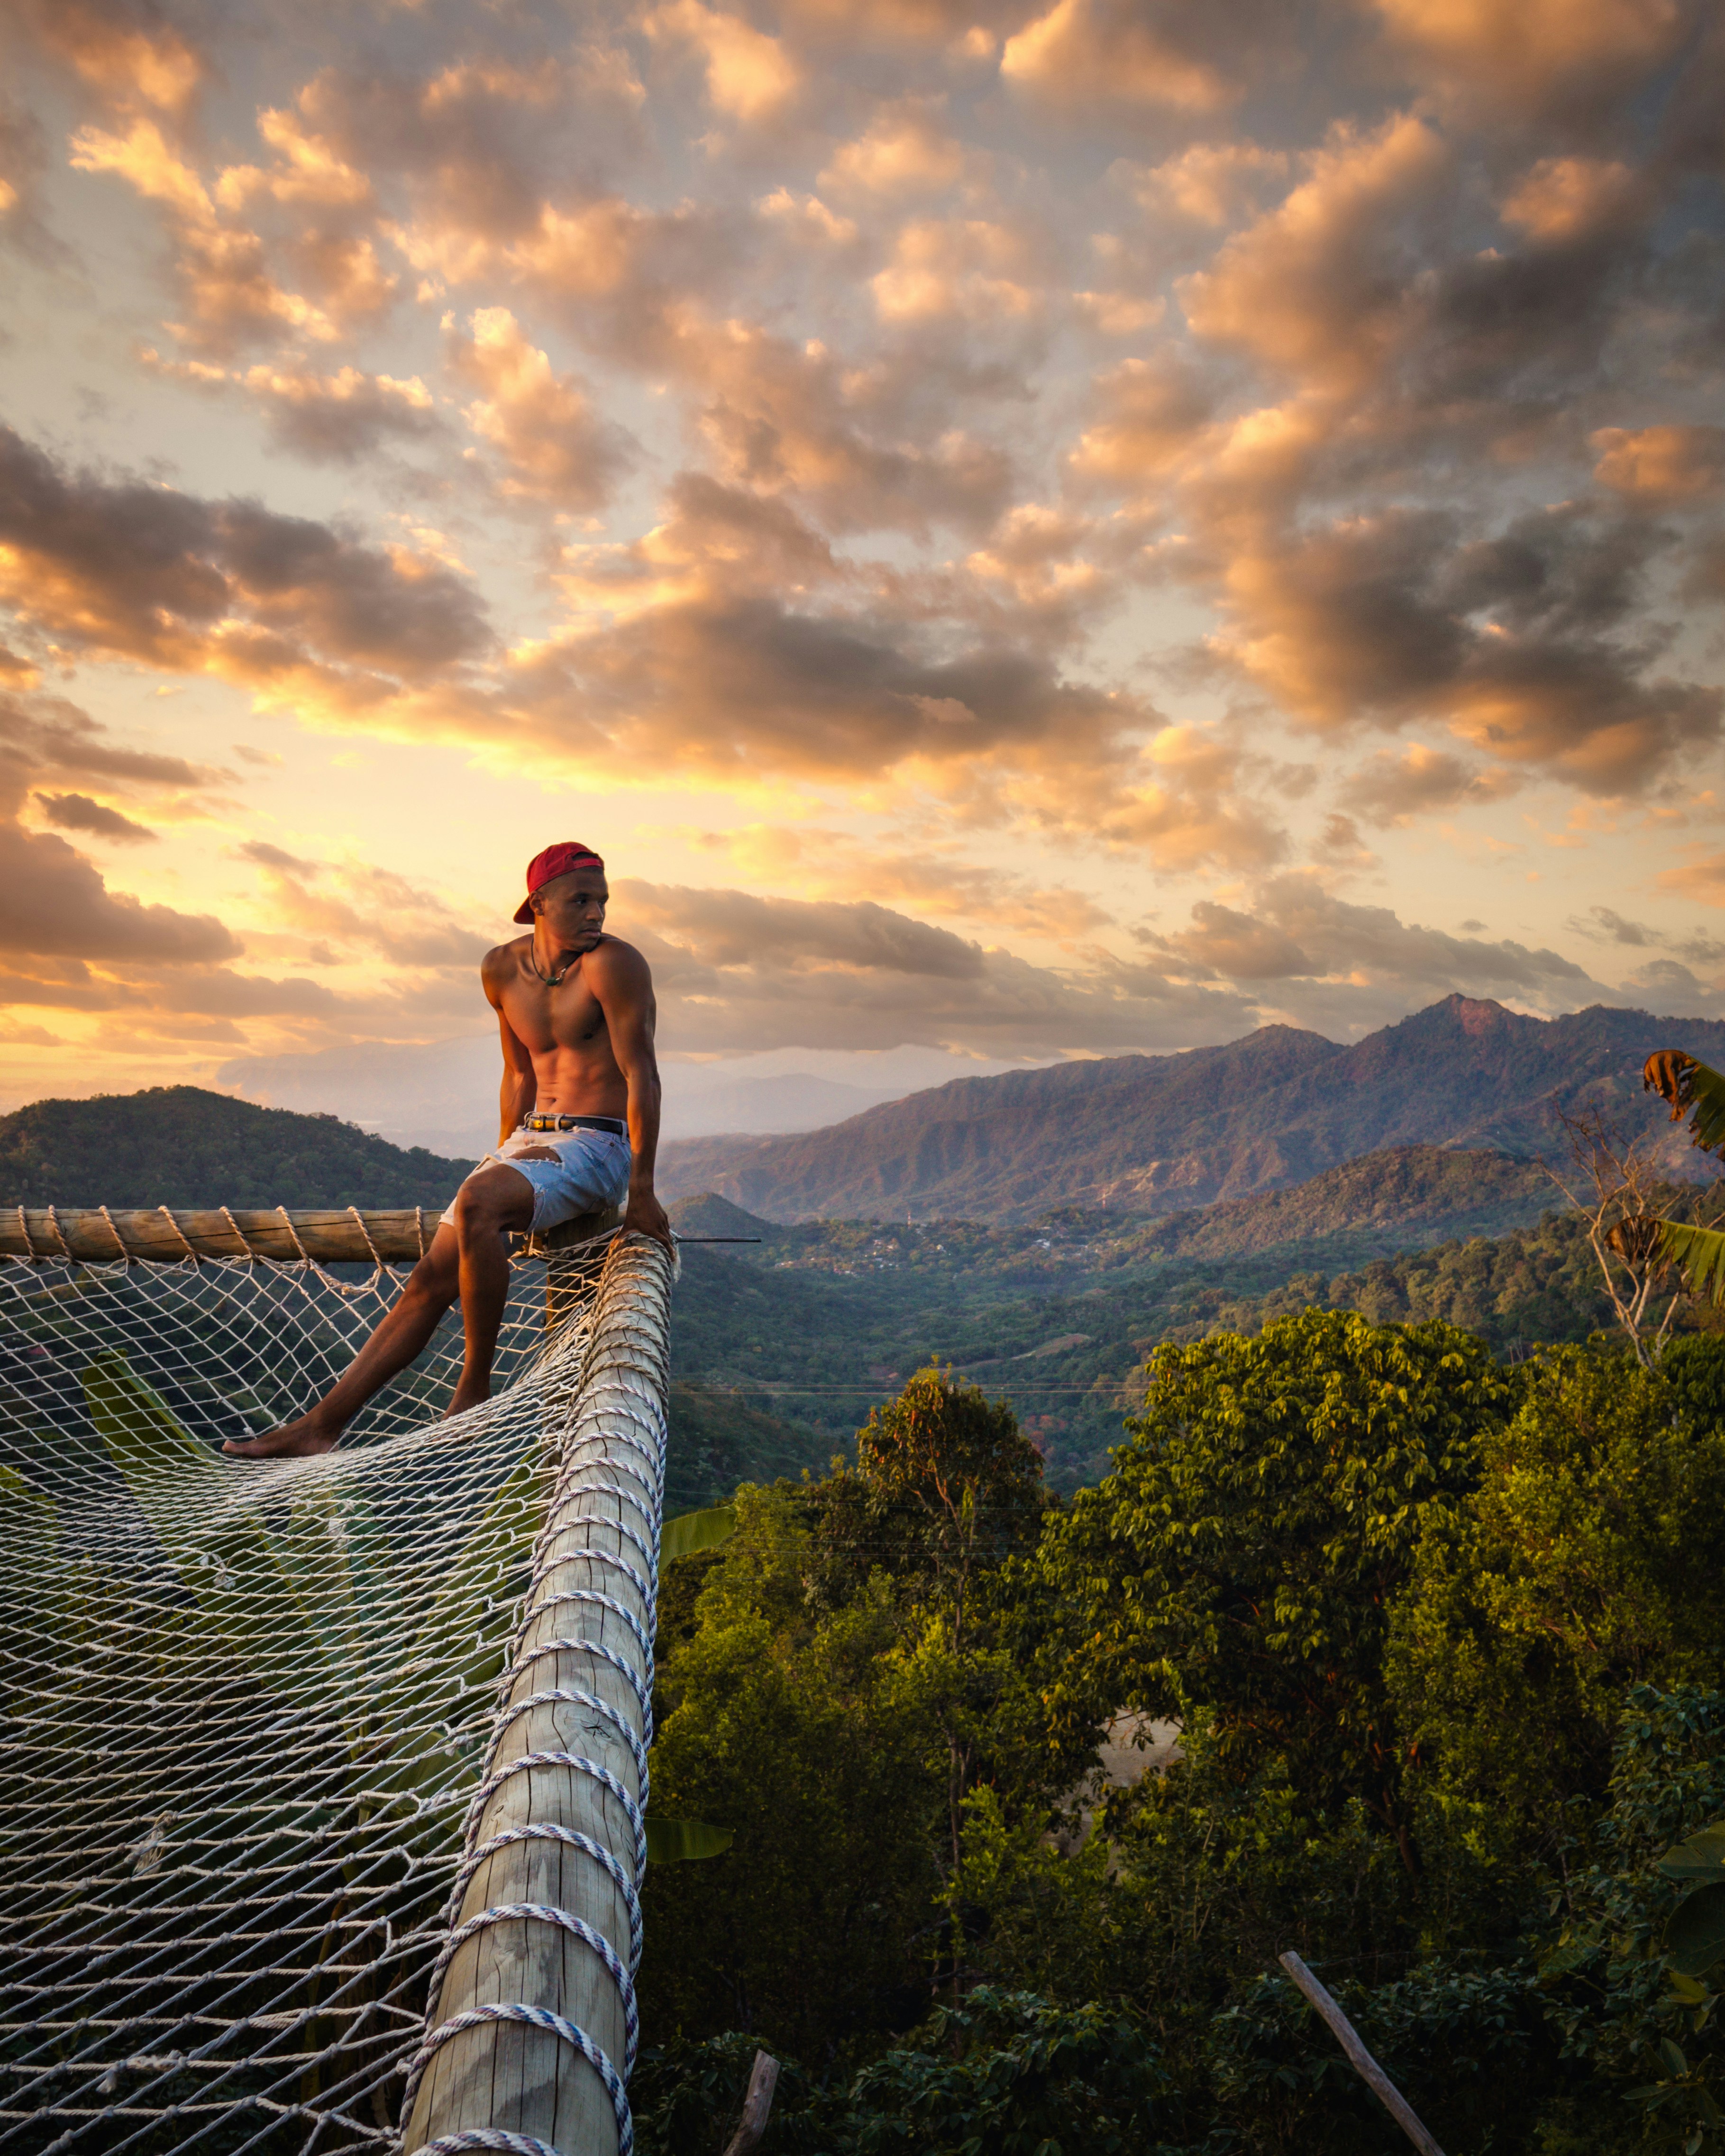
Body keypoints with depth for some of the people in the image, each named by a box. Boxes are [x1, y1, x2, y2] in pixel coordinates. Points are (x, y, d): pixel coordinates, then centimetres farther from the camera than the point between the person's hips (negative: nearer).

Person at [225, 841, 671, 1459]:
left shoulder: (612, 962, -14)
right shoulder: (503, 970, 7)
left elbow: (641, 1075, -15)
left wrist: (642, 1193, -16)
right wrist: (506, 1160, 19)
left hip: (597, 1147, -7)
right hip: (529, 1137, 7)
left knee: (476, 1204, -33)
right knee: (431, 1278, 2)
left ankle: (474, 1391, -19)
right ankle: (322, 1423, 8)